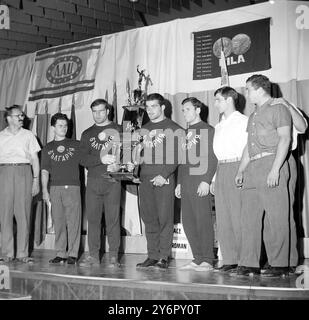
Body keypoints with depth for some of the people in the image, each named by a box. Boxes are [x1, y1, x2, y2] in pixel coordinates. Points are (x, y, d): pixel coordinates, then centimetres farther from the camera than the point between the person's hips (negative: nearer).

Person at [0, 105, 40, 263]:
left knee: (23, 214, -4)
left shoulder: (28, 135, 11)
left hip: (24, 173, 0)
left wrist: (36, 179, 1)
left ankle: (23, 253, 0)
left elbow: (34, 158, 10)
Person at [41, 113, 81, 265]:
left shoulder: (76, 144, 12)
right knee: (58, 222, 3)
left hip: (72, 187, -2)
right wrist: (44, 190, 0)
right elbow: (45, 171, 9)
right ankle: (61, 253, 9)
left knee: (73, 221, -5)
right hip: (55, 188, 2)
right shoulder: (48, 148, 14)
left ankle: (72, 254, 0)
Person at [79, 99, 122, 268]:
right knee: (92, 219, 2)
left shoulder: (118, 130, 9)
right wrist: (101, 159, -13)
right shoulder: (87, 134, 15)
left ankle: (114, 257, 0)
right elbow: (83, 159, 4)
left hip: (112, 180, -3)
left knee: (113, 220, -4)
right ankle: (93, 256, 7)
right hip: (93, 180, 3)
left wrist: (117, 165, -17)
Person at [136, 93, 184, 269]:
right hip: (145, 179, 6)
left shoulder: (173, 128, 1)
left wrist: (164, 175, -15)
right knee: (149, 219, 5)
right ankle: (152, 256, 11)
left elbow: (176, 156, -7)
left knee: (165, 219, -5)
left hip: (164, 179, -5)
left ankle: (164, 257, 0)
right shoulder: (144, 129, 19)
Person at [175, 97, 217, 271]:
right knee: (188, 222, 5)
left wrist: (206, 181, -16)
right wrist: (179, 183, 18)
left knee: (203, 221, -6)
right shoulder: (185, 133, 21)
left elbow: (212, 158, -8)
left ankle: (207, 260, -1)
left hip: (200, 181, -7)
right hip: (186, 183, 7)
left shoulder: (207, 130, 0)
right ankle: (197, 259, 12)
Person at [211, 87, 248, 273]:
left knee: (239, 216, -9)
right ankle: (229, 260, 8)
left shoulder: (243, 121, -1)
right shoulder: (219, 126, 22)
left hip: (237, 167, -7)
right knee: (223, 217, 4)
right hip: (221, 170, 7)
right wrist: (214, 177, 15)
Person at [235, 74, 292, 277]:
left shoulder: (278, 109, 2)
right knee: (249, 218, 3)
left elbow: (285, 139, -9)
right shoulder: (253, 116, 26)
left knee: (277, 219, -8)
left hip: (271, 163, -8)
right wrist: (241, 170, 18)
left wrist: (275, 169, -19)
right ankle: (249, 264, 6)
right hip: (252, 169, 8)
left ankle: (280, 265, -4)